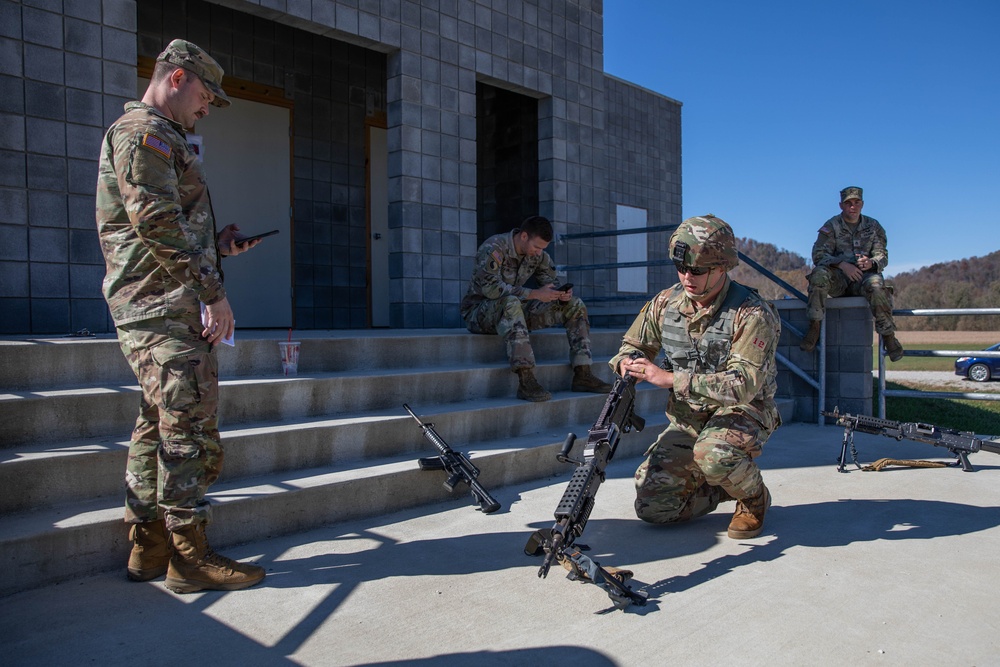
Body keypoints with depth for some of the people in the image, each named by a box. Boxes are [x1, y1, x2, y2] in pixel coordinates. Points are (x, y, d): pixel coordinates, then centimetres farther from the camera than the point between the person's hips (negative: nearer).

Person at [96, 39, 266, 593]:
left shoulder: (155, 137, 27)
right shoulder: (145, 131, -7)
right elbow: (155, 221, -19)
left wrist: (216, 244, 14)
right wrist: (213, 290, -19)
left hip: (154, 307, 11)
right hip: (164, 306, -11)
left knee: (158, 425, 12)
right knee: (190, 427, -8)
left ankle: (149, 547, 20)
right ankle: (189, 557, 0)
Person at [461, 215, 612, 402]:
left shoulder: (538, 254, 2)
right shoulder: (493, 248, -20)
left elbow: (550, 283, 8)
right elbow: (490, 287, -32)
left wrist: (562, 294, -18)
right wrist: (534, 294, -35)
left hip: (514, 310, 7)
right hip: (478, 312, -7)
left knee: (575, 305, -5)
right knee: (511, 302, -43)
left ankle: (582, 376, -10)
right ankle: (526, 382, -47)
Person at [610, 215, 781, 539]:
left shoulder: (752, 314, -19)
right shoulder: (665, 303, -3)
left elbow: (744, 384, -29)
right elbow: (632, 345, 11)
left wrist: (670, 378, -34)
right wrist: (627, 362, -16)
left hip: (741, 413, -5)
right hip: (686, 419, 5)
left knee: (714, 454, -39)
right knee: (651, 506, -7)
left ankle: (754, 498, -2)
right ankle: (725, 485, 22)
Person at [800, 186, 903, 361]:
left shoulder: (873, 226, 14)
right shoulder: (831, 226, 6)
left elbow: (883, 255, 9)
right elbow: (818, 255, -4)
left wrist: (871, 263, -16)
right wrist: (842, 264, -20)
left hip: (864, 275, 1)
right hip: (838, 278, -1)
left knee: (876, 285, -34)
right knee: (819, 274, -34)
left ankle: (888, 335, -18)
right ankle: (815, 327, -29)